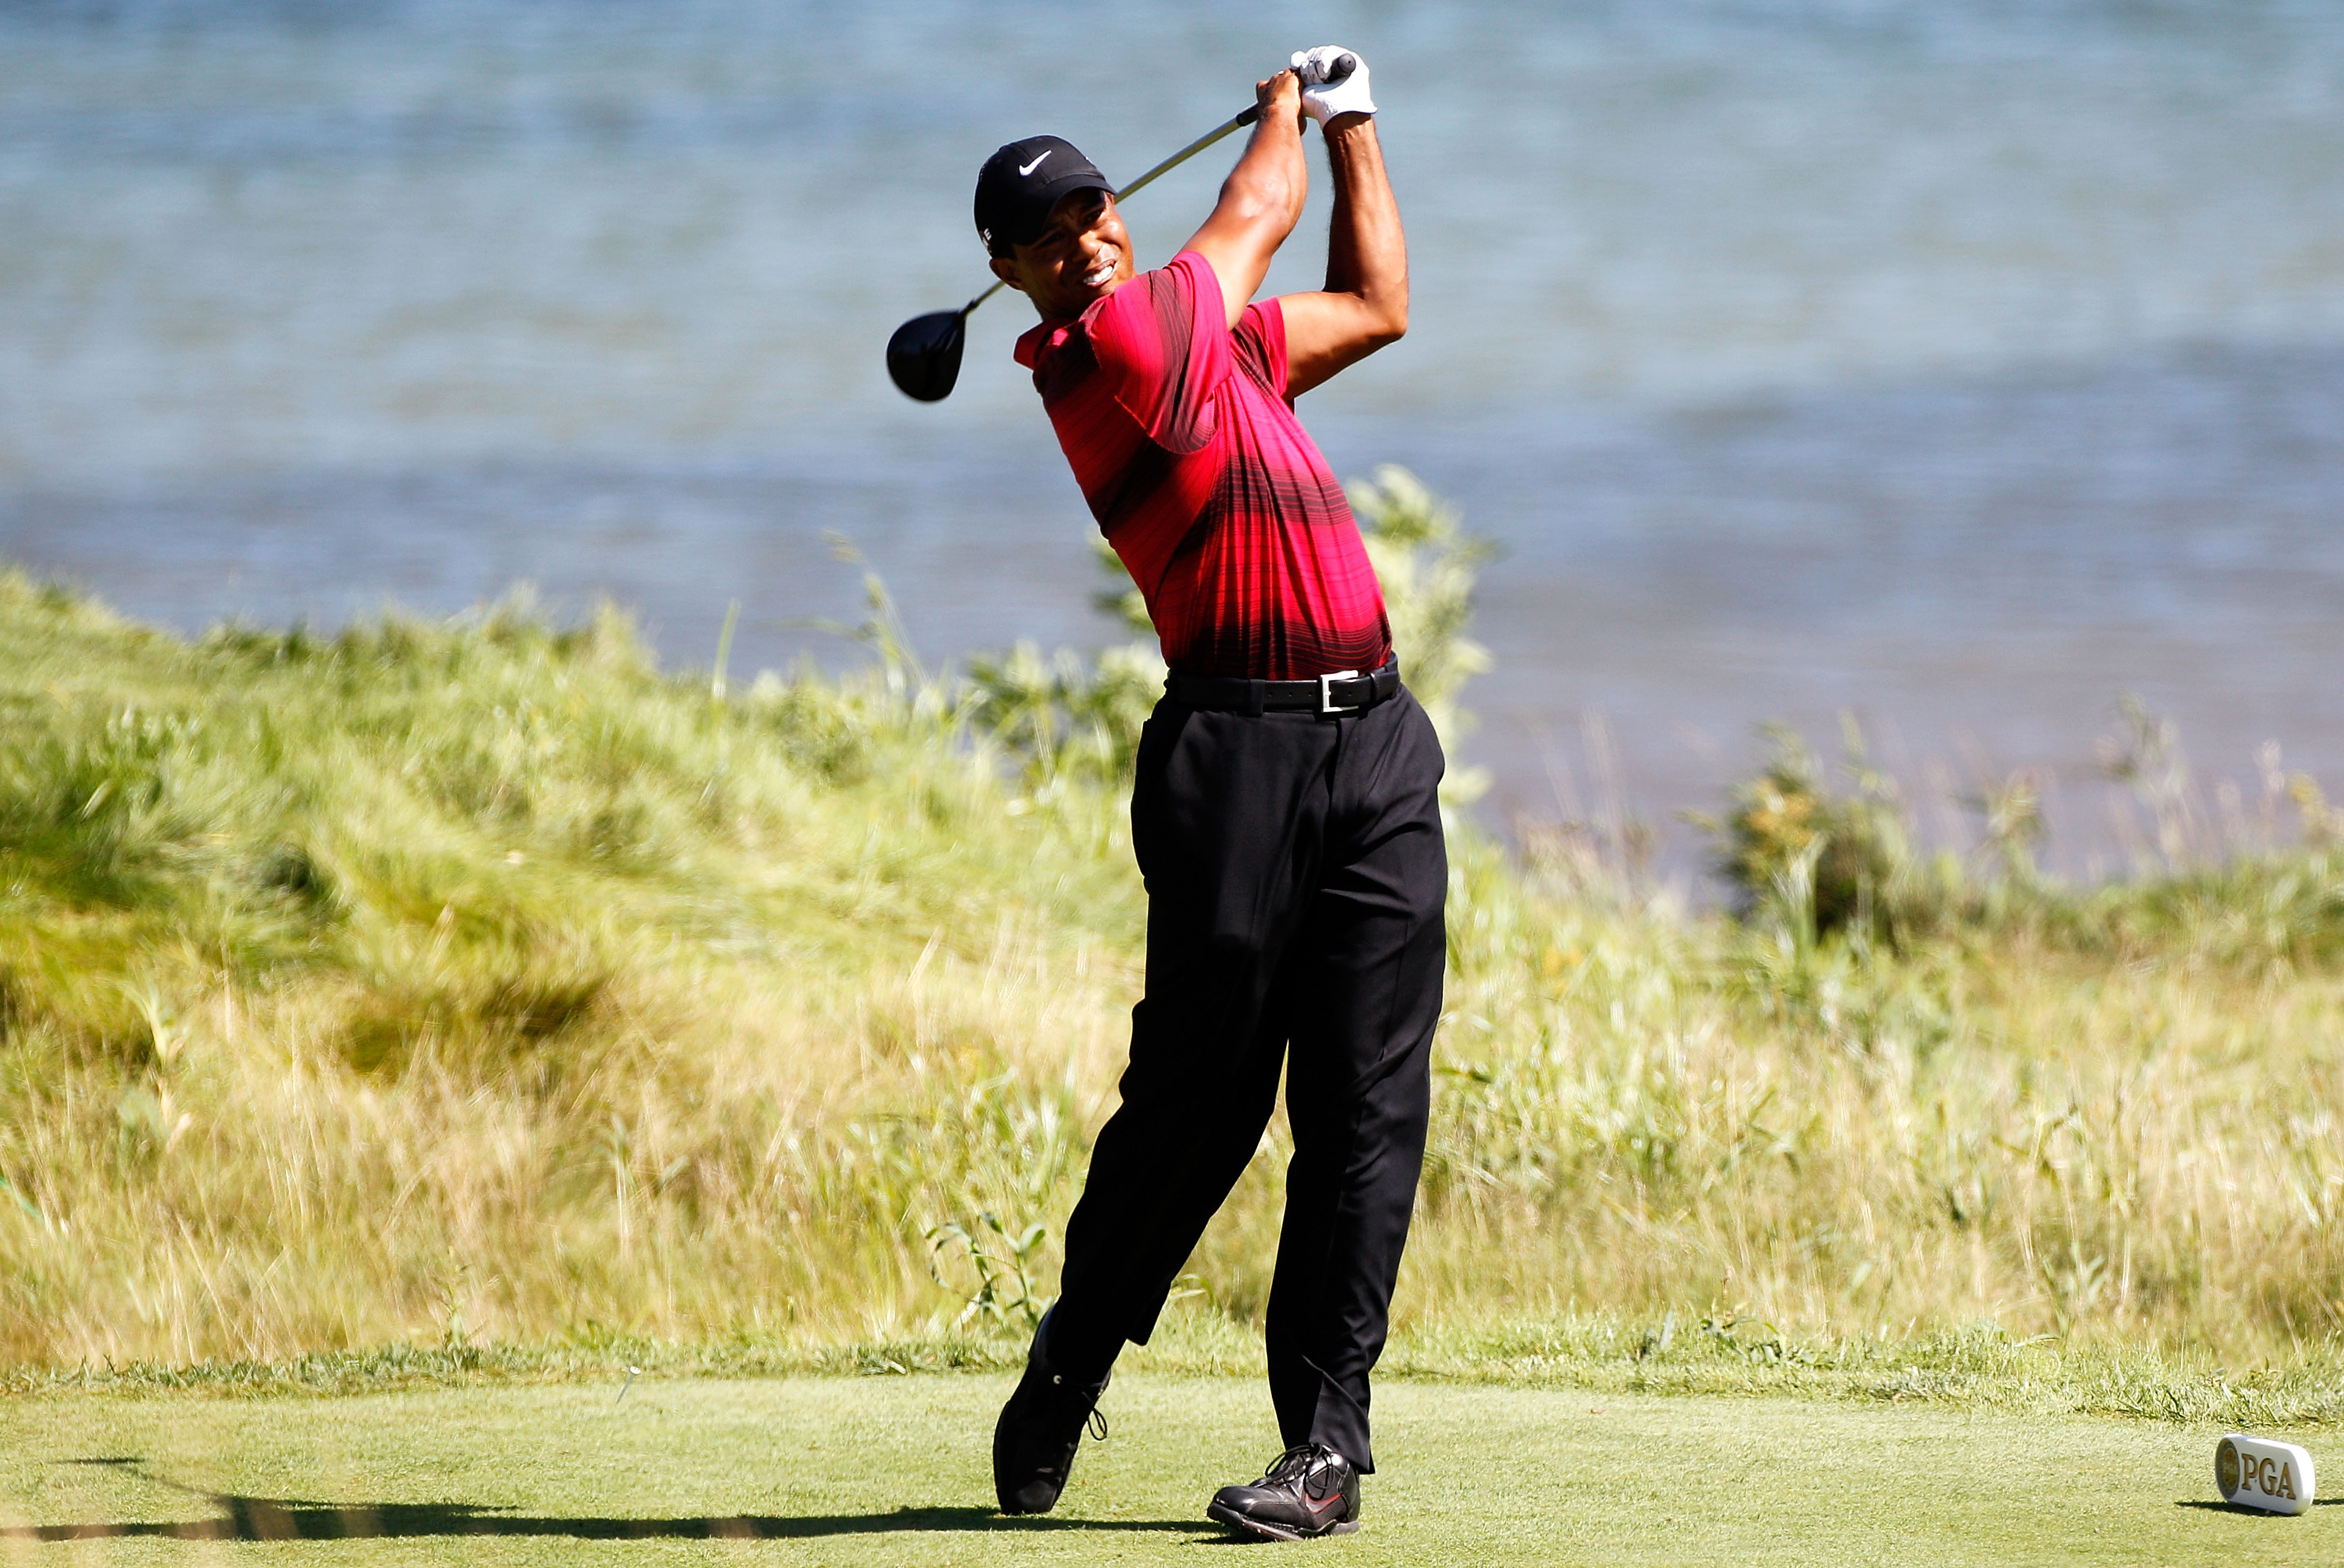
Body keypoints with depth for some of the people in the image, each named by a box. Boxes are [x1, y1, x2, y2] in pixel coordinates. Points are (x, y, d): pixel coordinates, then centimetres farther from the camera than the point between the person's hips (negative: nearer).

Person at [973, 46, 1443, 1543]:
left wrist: (1352, 121, 34)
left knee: (1367, 1102, -1)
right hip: (1240, 747, -7)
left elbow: (1376, 306, 33)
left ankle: (1329, 1437, 0)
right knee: (1199, 1093, -4)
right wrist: (1287, 109, 28)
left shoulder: (1217, 339, 19)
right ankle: (1074, 1360, 19)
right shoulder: (1109, 345, -7)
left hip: (1380, 746, 7)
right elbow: (1259, 213, 8)